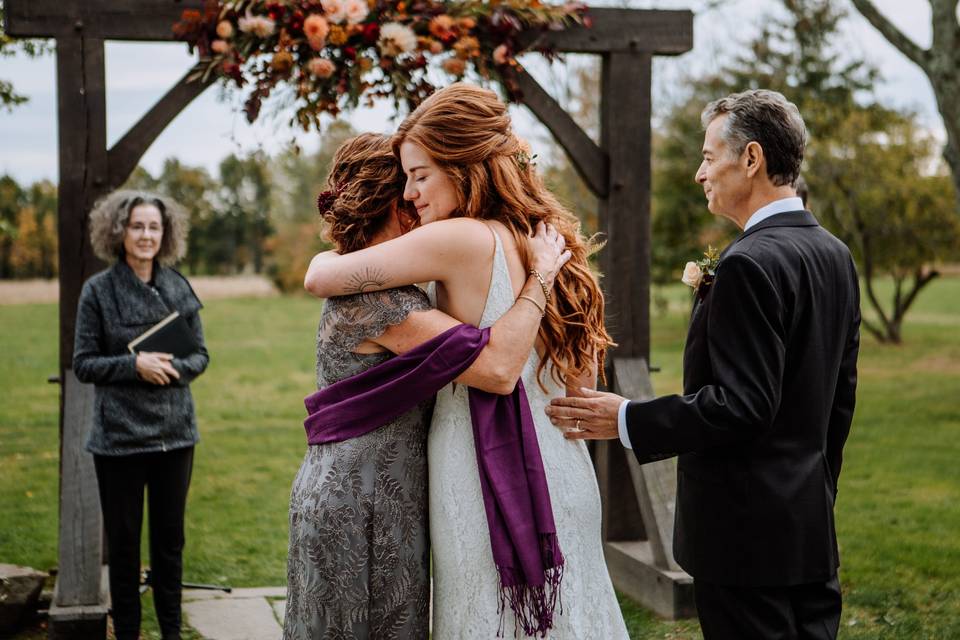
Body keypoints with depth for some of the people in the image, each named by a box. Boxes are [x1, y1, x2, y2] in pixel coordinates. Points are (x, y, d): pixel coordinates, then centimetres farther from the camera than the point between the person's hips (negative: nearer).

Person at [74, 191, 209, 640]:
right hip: (119, 435, -3)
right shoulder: (98, 291, -4)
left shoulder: (179, 287, 5)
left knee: (170, 537, 12)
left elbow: (201, 355, 8)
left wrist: (175, 368, -14)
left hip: (174, 432, 3)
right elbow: (83, 363, -4)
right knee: (123, 541, 7)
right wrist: (134, 365, -18)